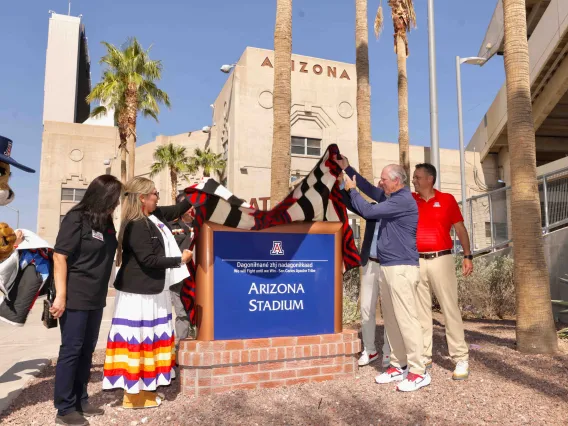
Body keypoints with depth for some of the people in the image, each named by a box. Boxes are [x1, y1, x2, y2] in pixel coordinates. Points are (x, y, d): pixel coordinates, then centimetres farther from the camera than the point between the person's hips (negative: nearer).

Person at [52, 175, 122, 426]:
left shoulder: (106, 223, 9)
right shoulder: (76, 219, -12)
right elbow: (59, 256, -17)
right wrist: (60, 296, -20)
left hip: (95, 299, 7)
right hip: (75, 298, -7)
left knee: (87, 350, 14)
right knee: (71, 350, 1)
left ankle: (80, 401, 26)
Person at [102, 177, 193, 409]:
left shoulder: (154, 216, 7)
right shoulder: (135, 226, -20)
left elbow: (177, 209, 24)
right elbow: (149, 260, -22)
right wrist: (180, 259, -14)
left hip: (152, 290, 10)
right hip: (138, 292, -10)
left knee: (149, 338, 16)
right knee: (137, 340, 2)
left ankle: (144, 387, 29)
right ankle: (133, 394, 15)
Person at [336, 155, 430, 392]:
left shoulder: (403, 200, -15)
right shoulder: (392, 197, 16)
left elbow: (368, 212, -17)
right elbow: (370, 190, 25)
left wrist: (351, 189, -3)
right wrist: (347, 168, 19)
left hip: (401, 268, -10)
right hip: (387, 267, 10)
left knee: (406, 319, -8)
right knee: (392, 320, 11)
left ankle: (418, 372, 0)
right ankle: (399, 366, 19)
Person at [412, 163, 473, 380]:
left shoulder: (447, 199, 3)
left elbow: (460, 228, 5)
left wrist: (468, 256, 1)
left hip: (441, 260, -3)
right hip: (417, 262, 3)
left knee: (450, 309, 0)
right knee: (421, 311, 7)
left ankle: (461, 359, 8)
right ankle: (424, 356, 16)